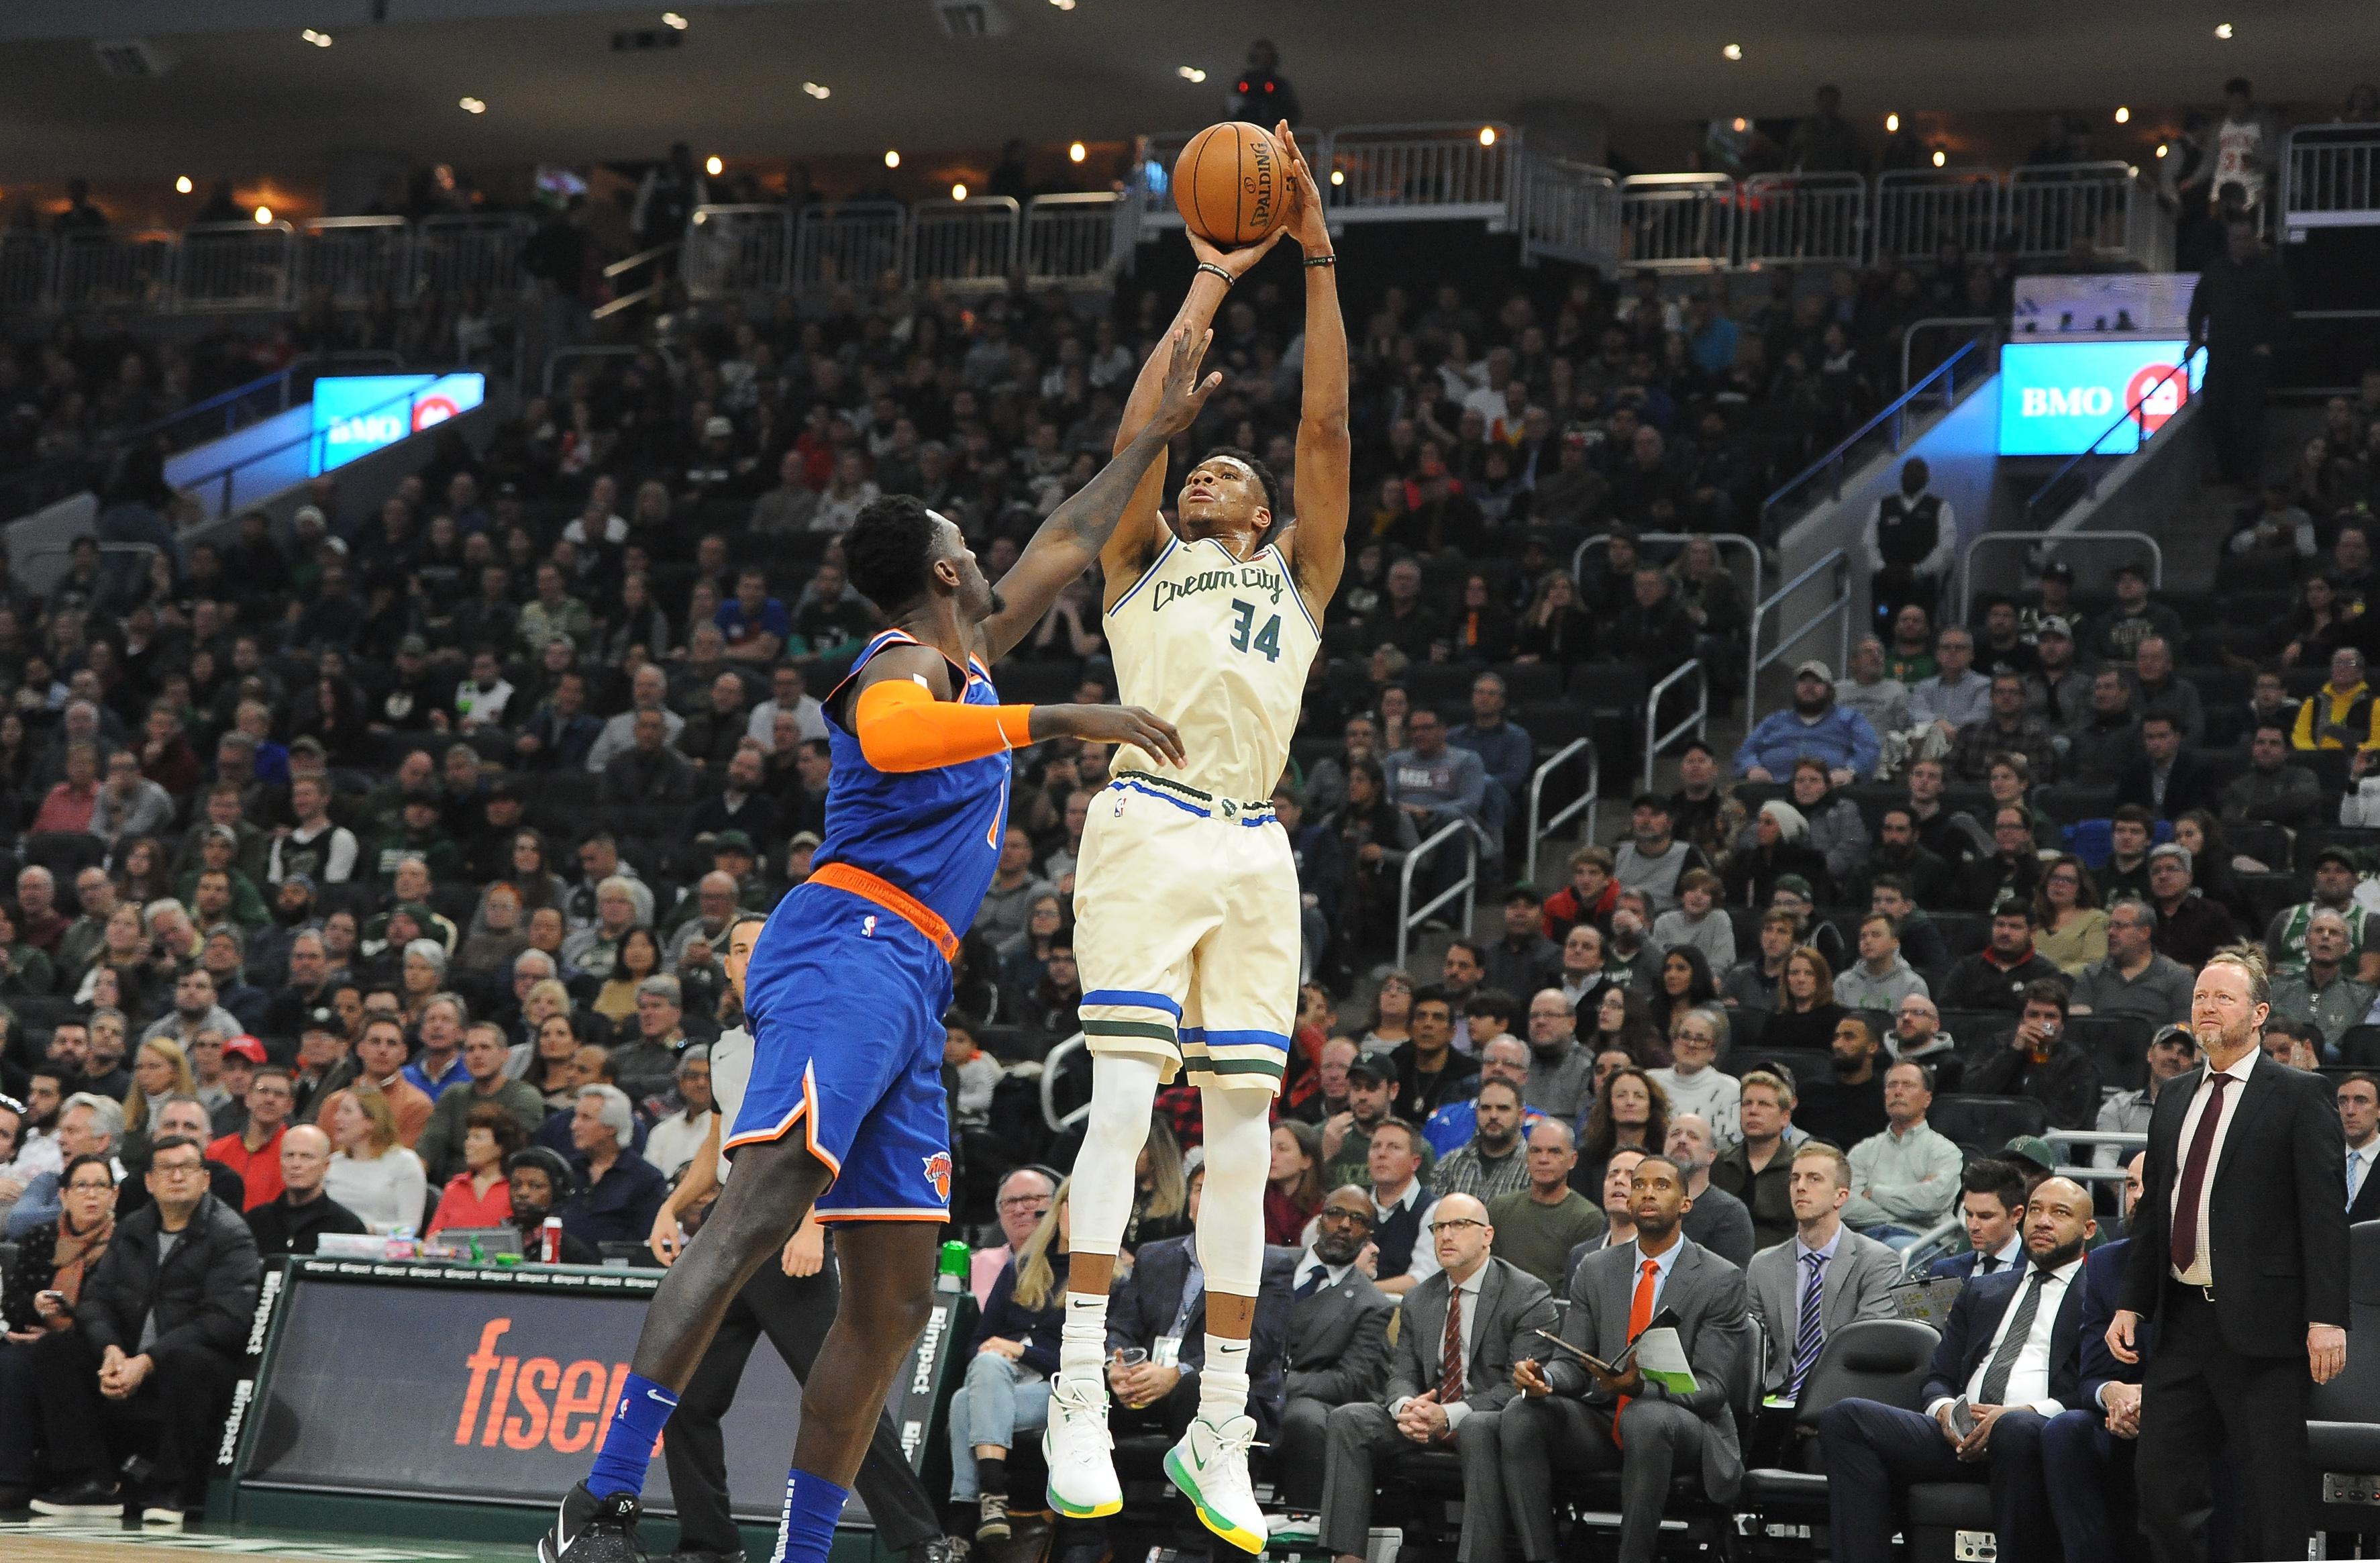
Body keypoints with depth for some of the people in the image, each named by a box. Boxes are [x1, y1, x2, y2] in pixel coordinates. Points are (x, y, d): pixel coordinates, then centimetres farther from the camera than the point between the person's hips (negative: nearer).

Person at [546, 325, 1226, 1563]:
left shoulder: (972, 660, 26)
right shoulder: (905, 665, -3)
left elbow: (1065, 547, 40)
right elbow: (887, 734, -30)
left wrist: (1160, 430, 46)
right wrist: (1061, 720, -30)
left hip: (910, 992, 11)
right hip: (847, 951, -11)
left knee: (895, 1300, 5)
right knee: (761, 1212, -25)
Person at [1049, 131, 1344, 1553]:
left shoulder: (1299, 576, 23)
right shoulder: (1144, 559, 20)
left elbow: (1328, 430, 12)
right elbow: (1143, 427, 6)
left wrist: (1320, 263, 7)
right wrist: (1212, 285, 9)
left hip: (1256, 852, 3)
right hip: (1150, 831, -3)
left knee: (1244, 1128, 0)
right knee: (1124, 1095, -14)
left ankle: (1219, 1431, 2)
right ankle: (1081, 1397, -17)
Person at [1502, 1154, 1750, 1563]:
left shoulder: (1721, 1280, -4)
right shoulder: (1594, 1271, 10)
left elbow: (1713, 1387, -10)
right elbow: (1573, 1364, 7)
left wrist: (1642, 1385, -29)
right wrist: (1542, 1376, -19)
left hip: (1682, 1426, -4)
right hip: (1603, 1421, 4)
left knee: (1645, 1418, -39)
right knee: (1521, 1415, -23)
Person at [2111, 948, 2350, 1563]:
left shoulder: (2300, 1096, -3)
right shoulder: (2174, 1100, 17)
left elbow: (2325, 1208, -9)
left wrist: (2326, 1318, -16)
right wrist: (2132, 1305, 11)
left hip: (2262, 1323, -6)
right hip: (2183, 1320, 6)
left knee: (2273, 1500, -2)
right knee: (2162, 1484, 5)